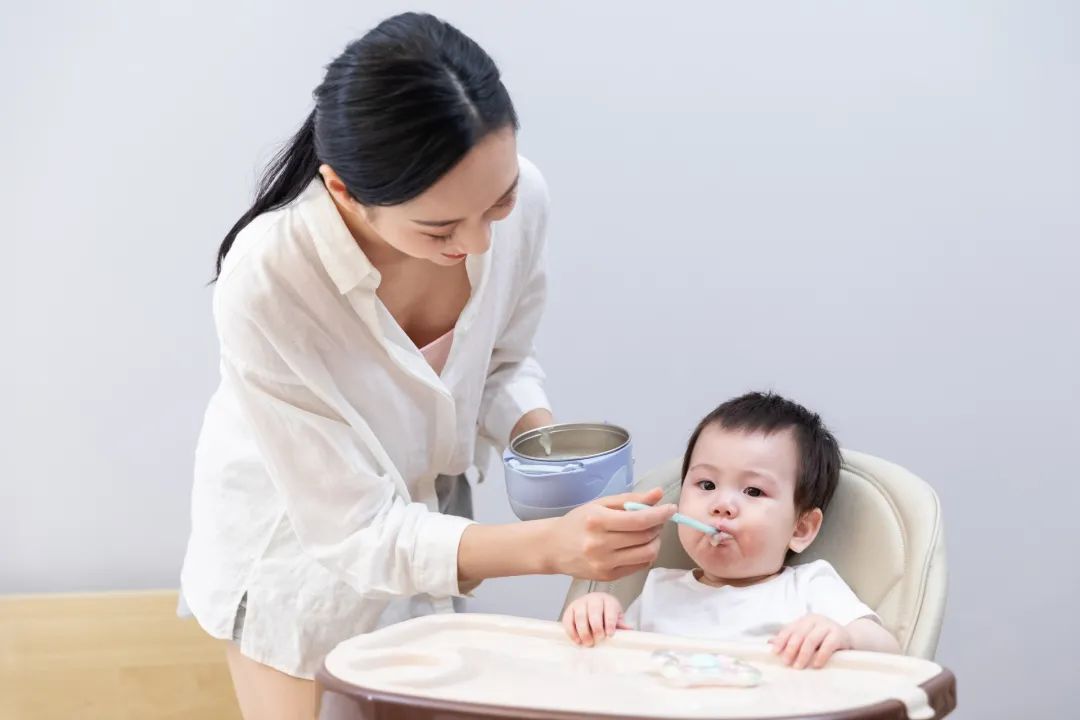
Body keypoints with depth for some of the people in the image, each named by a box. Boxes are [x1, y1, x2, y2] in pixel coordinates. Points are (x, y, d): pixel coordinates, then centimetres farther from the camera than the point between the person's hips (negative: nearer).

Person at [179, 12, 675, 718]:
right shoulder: (265, 284, -38)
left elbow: (504, 362, -4)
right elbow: (358, 531, -32)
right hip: (299, 538, -4)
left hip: (424, 512, 4)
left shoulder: (518, 196, -26)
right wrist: (551, 545, -45)